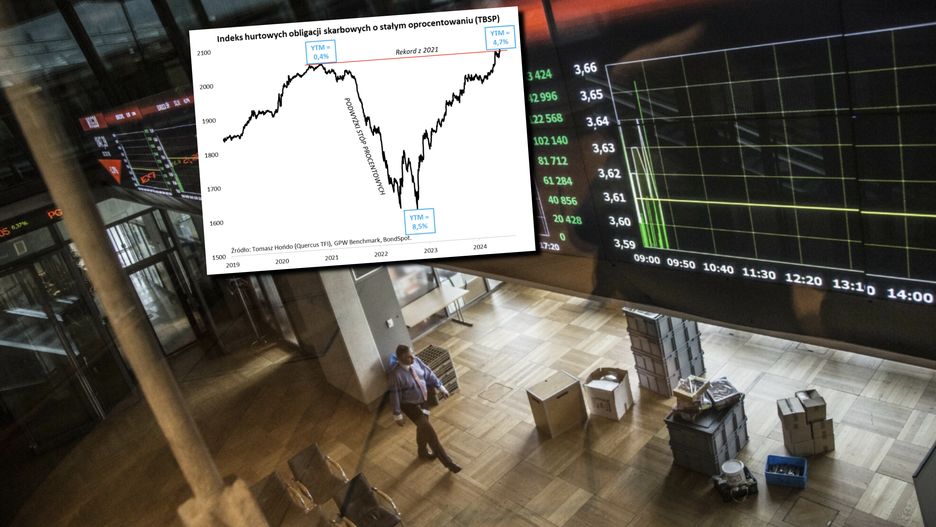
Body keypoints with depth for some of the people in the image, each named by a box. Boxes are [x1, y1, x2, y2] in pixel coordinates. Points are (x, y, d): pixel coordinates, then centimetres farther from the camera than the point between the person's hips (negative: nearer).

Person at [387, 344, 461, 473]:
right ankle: (448, 462, -8)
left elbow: (428, 374, 4)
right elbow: (395, 395, -22)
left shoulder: (416, 361, -11)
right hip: (410, 405, -7)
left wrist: (440, 387, 9)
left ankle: (423, 451, 51)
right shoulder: (396, 374, -29)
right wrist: (397, 415, -17)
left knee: (423, 428, 24)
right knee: (428, 429, -12)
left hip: (422, 401, 7)